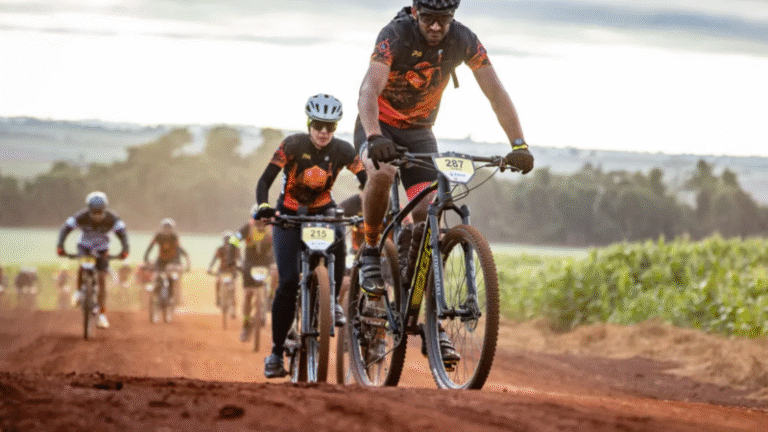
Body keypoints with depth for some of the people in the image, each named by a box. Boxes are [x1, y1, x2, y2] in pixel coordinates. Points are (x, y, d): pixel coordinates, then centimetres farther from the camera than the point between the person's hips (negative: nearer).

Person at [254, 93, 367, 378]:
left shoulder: (342, 150, -12)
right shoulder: (293, 145, -18)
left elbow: (367, 181, -16)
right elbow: (265, 180, -22)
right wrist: (263, 206, -41)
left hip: (322, 211, 2)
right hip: (289, 215, -2)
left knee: (338, 238, -36)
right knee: (288, 282, -14)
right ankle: (276, 352, -2)